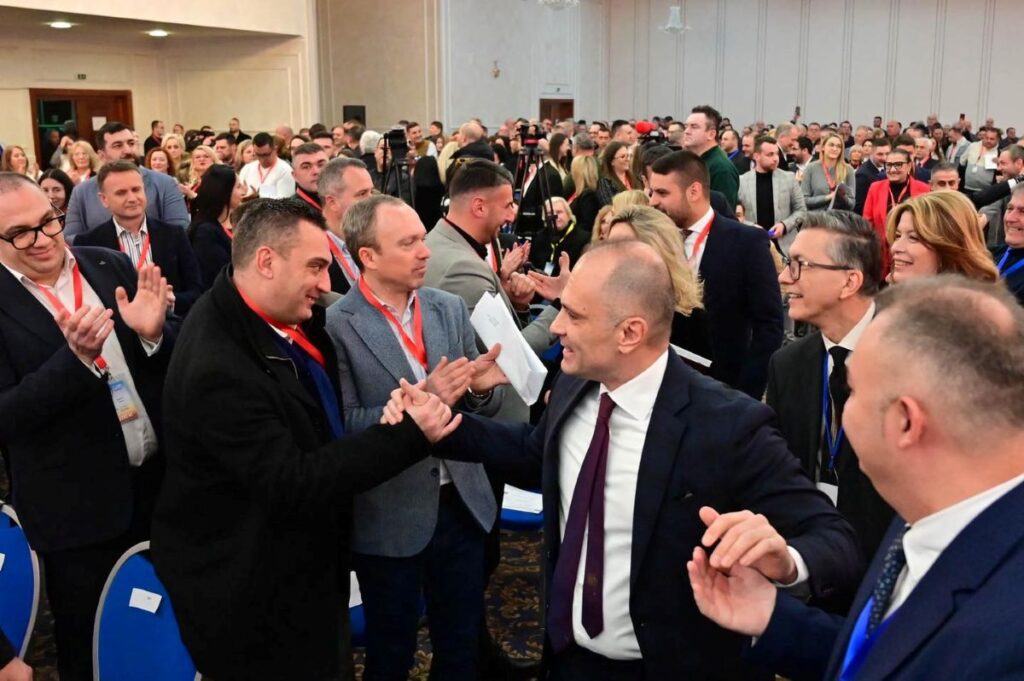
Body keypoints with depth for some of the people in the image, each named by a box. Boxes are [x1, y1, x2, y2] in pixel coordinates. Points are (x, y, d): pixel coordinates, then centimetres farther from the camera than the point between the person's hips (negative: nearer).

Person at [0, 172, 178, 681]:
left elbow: (175, 359, 4)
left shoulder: (111, 266, -1)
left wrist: (154, 333, -19)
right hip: (75, 508, -3)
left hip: (159, 481, 4)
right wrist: (76, 357, -30)